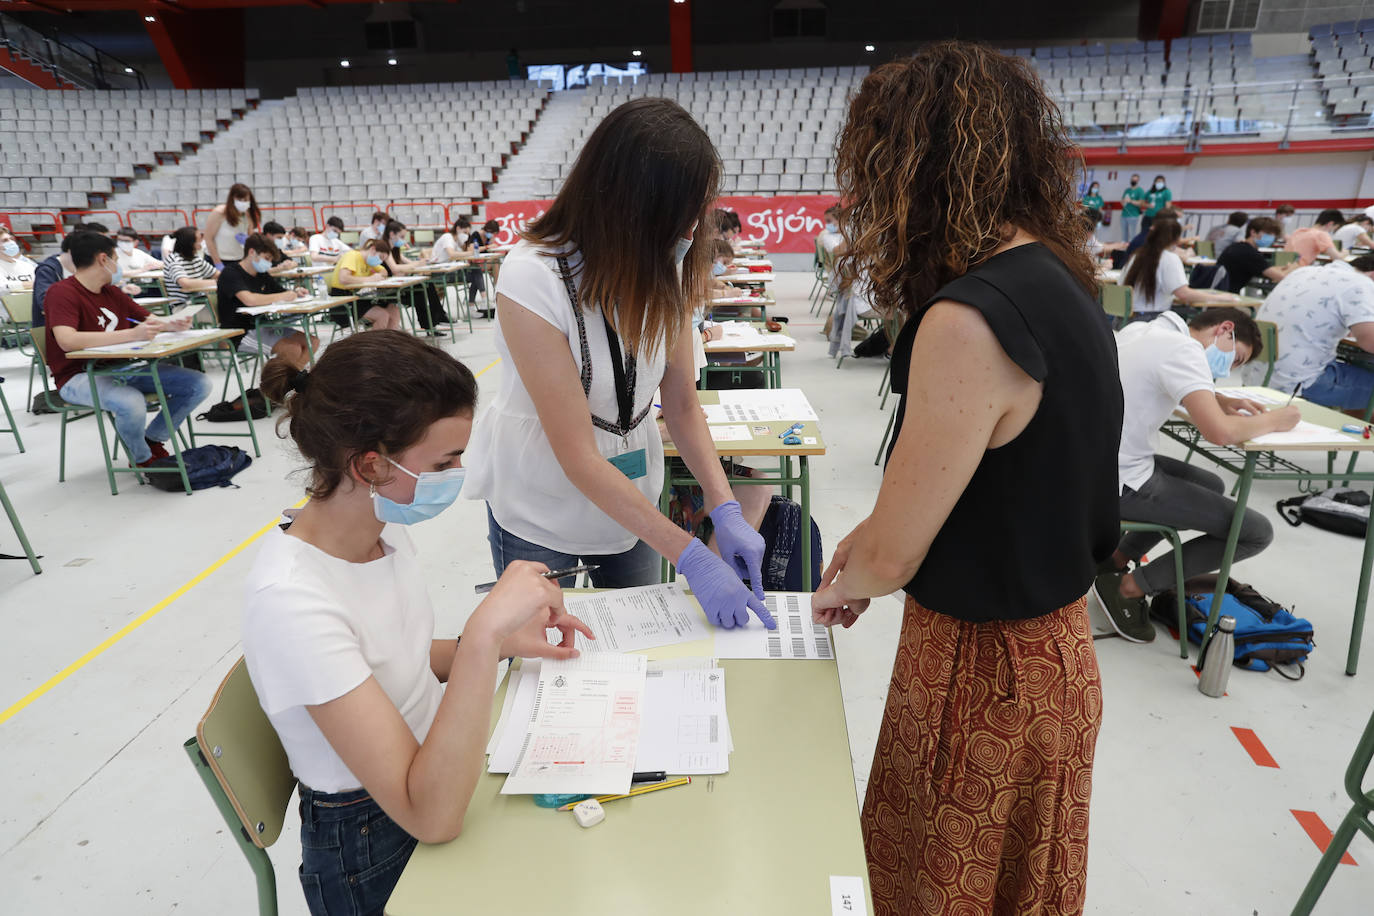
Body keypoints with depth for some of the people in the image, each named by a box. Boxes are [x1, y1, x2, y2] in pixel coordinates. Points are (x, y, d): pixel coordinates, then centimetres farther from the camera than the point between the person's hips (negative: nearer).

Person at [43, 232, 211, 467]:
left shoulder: (112, 292, 13)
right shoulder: (62, 293, -11)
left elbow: (149, 319, 19)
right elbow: (67, 340, -27)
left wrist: (173, 324, -6)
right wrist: (132, 334, -34)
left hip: (122, 368, 7)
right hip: (80, 377, -7)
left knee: (200, 384, -8)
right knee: (131, 403, -40)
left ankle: (152, 439, 10)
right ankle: (143, 459, -7)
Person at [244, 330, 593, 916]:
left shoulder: (383, 522, -7)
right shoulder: (290, 600, -30)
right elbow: (432, 817, -31)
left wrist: (503, 644, -5)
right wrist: (486, 632, -39)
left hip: (441, 768, 7)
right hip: (373, 856, -6)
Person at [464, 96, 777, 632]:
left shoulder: (665, 271, -9)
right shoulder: (533, 279, -27)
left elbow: (682, 405, -6)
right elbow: (578, 457, -28)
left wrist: (725, 511, -20)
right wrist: (691, 558, -30)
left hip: (631, 495, 5)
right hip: (540, 513, -4)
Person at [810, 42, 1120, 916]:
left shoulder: (969, 321, -29)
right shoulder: (1061, 278, 0)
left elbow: (891, 559, -22)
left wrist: (842, 582, 1)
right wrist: (867, 538, 12)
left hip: (985, 666, -8)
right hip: (1052, 643, 8)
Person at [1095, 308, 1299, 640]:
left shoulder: (1141, 331, 10)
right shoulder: (1183, 349, -16)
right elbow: (1219, 431, -27)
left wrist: (1222, 400, 13)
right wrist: (1272, 420, -8)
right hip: (1121, 484, -9)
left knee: (1212, 487, 29)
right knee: (1256, 532, -1)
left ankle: (1114, 561, 22)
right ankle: (1131, 586, 4)